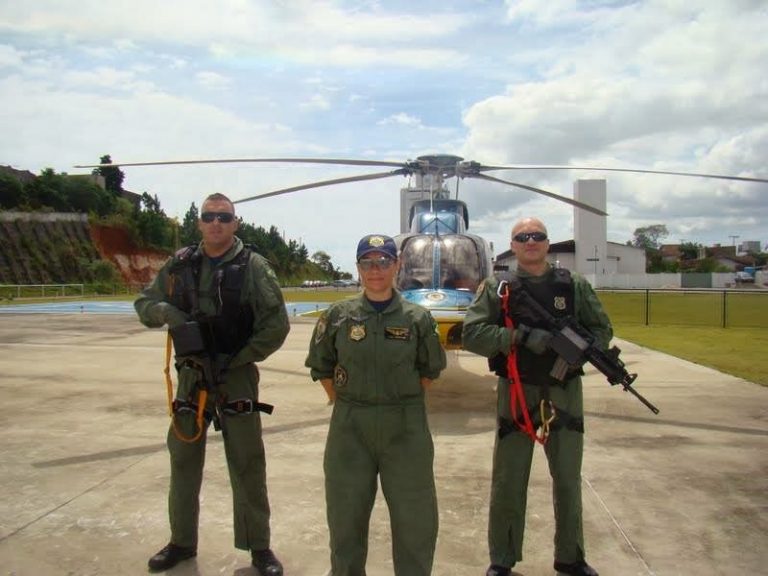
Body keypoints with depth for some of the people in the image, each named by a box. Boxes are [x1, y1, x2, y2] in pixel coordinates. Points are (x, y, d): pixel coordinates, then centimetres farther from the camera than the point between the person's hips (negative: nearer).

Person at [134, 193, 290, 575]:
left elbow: (276, 325, -9)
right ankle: (182, 541, 33)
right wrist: (165, 311, -12)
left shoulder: (252, 266, -6)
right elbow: (144, 305, 10)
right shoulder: (180, 264, 6)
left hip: (236, 377, -4)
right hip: (190, 375, 4)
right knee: (183, 458, 14)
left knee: (246, 464, 4)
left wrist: (237, 359, -13)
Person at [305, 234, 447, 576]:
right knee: (346, 513, 13)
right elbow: (321, 367, 8)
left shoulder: (417, 318, -1)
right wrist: (346, 406, 4)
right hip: (349, 428, 1)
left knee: (415, 514, 8)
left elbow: (430, 370, 9)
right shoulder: (338, 315, 0)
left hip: (406, 429, 0)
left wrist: (404, 403, 4)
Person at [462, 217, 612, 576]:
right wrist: (520, 336, -22)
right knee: (508, 482, 7)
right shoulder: (497, 288, -2)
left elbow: (602, 330, 7)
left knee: (568, 480, 15)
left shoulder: (575, 286, 3)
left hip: (564, 395, 2)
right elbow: (471, 334, -11)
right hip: (516, 395, -2)